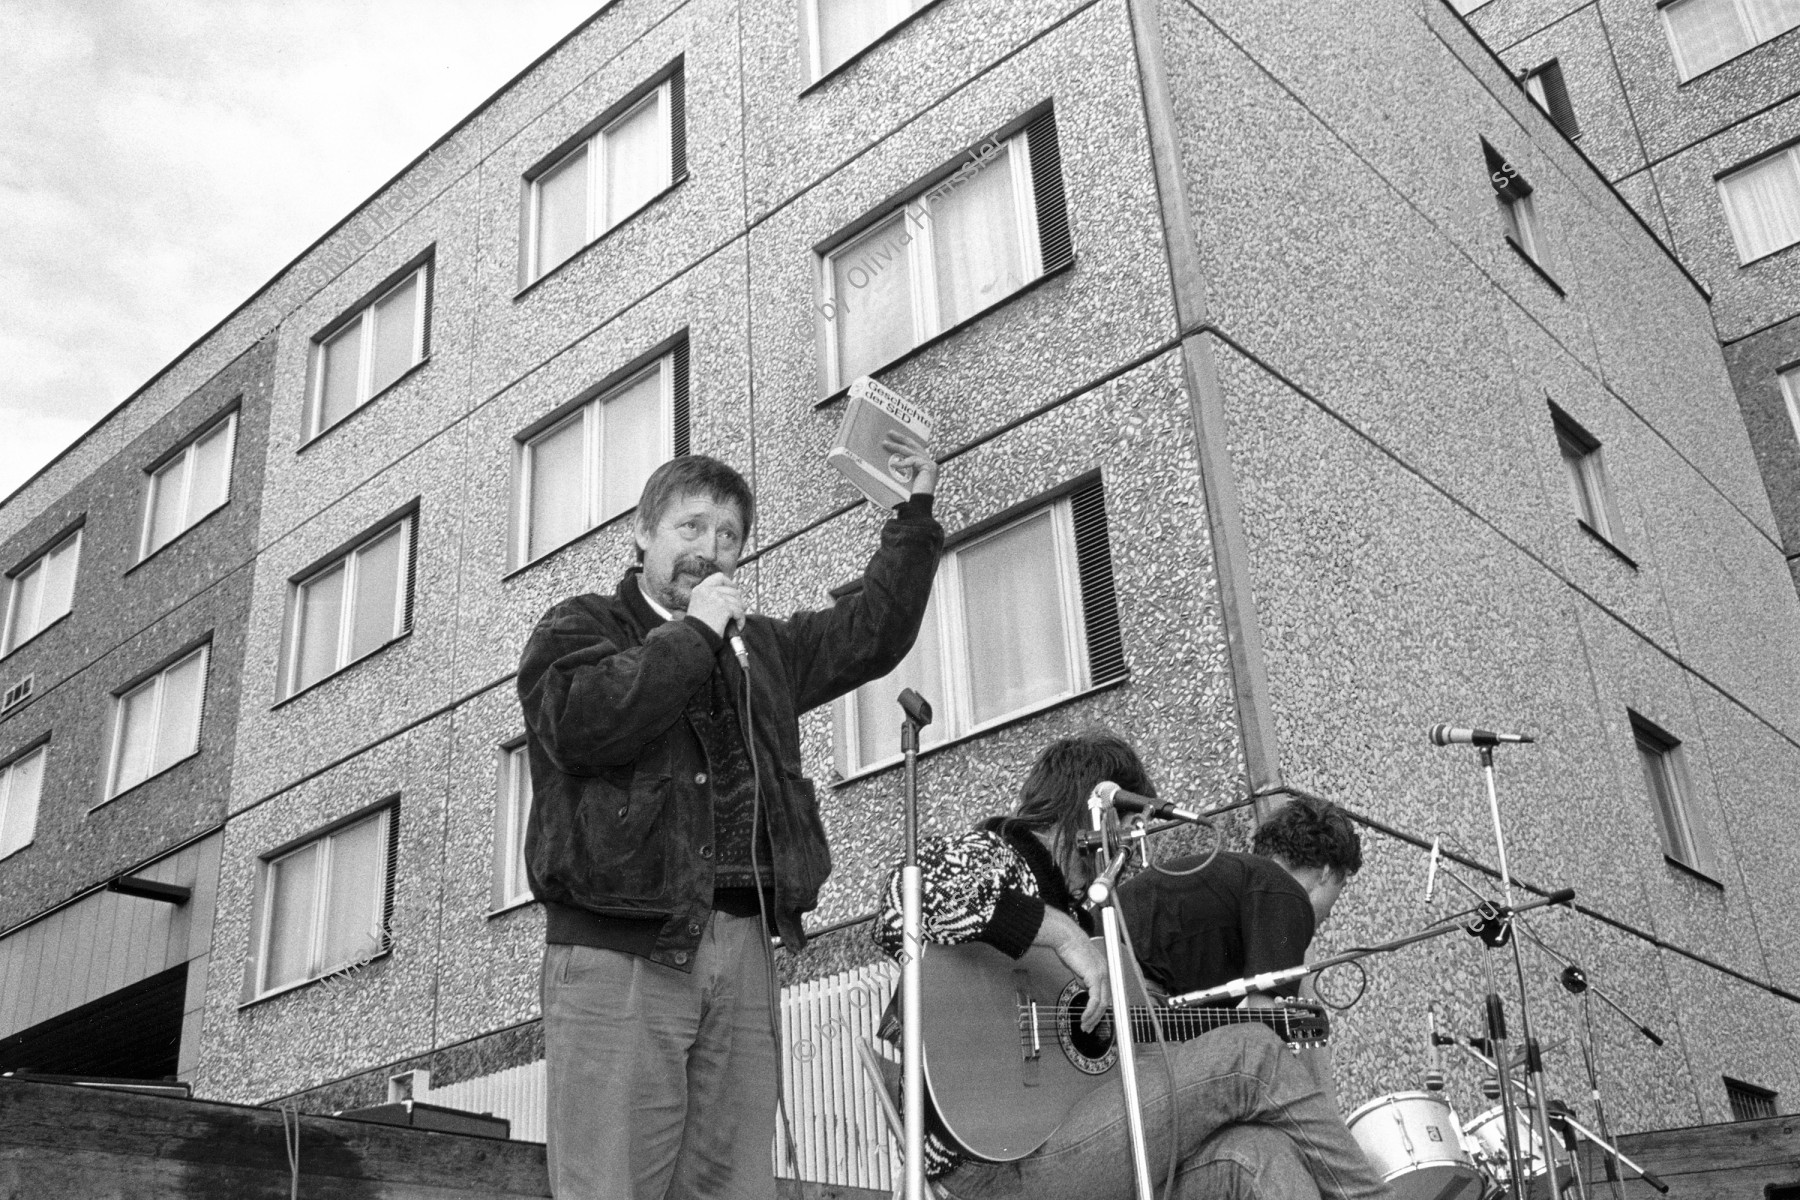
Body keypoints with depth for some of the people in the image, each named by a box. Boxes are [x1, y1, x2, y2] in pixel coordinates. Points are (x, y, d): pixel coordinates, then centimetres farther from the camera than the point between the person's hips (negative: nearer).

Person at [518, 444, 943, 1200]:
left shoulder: (762, 647, 25)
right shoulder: (578, 628, 7)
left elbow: (872, 632, 31)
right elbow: (583, 724, -14)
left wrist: (915, 511, 31)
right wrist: (694, 631, -6)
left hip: (742, 946, 5)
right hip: (620, 948, -5)